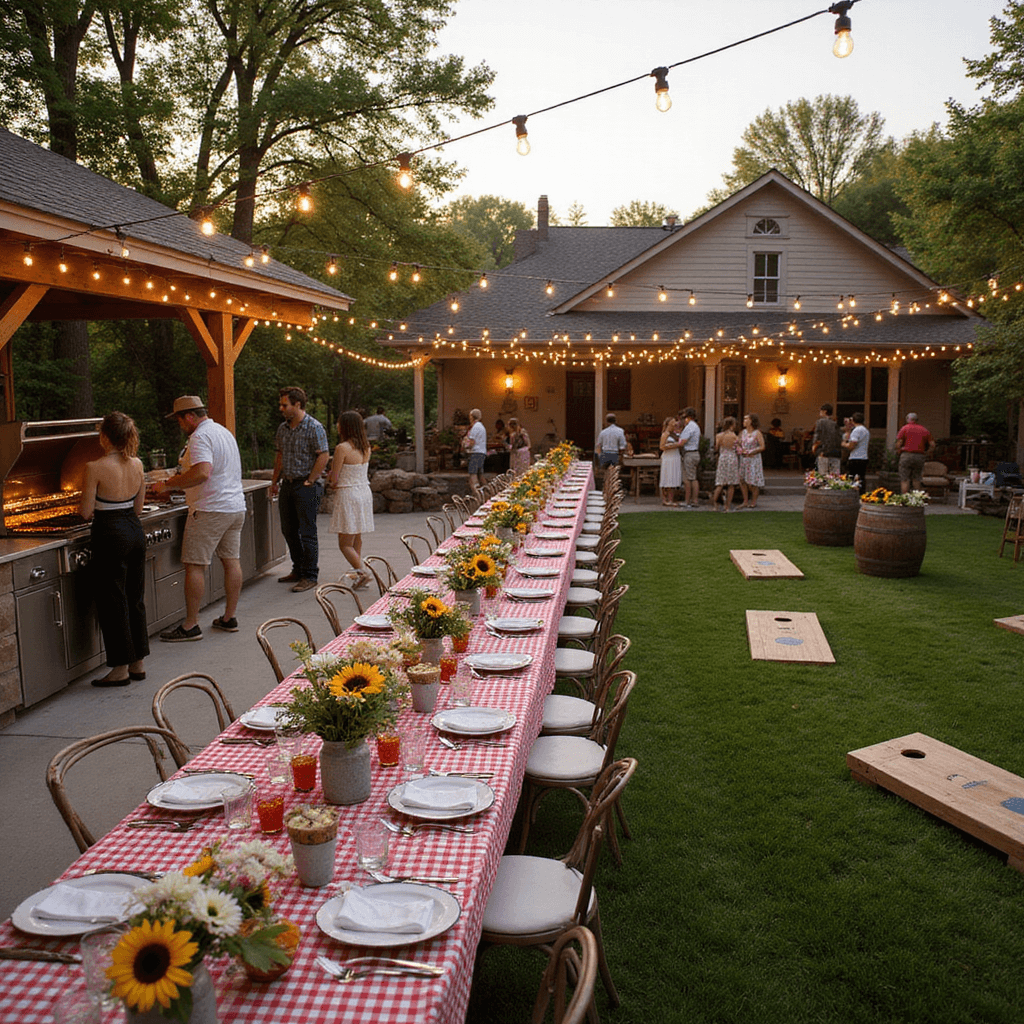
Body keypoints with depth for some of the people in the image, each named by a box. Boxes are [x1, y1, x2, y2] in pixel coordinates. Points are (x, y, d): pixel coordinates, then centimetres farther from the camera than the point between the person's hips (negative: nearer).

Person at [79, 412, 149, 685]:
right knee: (135, 598, 15)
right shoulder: (137, 465, 3)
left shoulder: (95, 468, -16)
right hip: (135, 530, 7)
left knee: (112, 601, 3)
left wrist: (86, 505, 10)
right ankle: (138, 663, 22)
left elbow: (86, 512, -11)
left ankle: (121, 668, 10)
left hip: (111, 535, -6)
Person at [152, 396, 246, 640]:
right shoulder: (224, 431, 17)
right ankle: (229, 618, 19)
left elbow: (202, 473, -29)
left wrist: (168, 484, -20)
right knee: (231, 561, 12)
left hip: (210, 510, -10)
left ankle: (191, 625, -1)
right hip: (236, 507, 10)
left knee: (194, 565, -4)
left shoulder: (200, 437, -14)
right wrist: (177, 479, 27)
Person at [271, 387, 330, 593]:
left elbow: (324, 456, -15)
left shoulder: (314, 427, -11)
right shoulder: (283, 428, 11)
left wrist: (309, 481, -15)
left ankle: (310, 576, 3)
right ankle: (298, 570, 26)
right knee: (289, 530, 13)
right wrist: (275, 480, 15)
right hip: (287, 485, 8)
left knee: (307, 533, -5)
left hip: (306, 486, -8)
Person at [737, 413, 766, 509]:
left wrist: (749, 452, -17)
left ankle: (754, 502, 12)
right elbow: (738, 444, 17)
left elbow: (762, 447, -11)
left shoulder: (757, 433, -8)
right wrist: (739, 449, -6)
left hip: (753, 459, -5)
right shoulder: (742, 432, 8)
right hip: (743, 460, 6)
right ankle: (745, 502, 13)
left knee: (753, 481, -3)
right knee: (742, 480, 3)